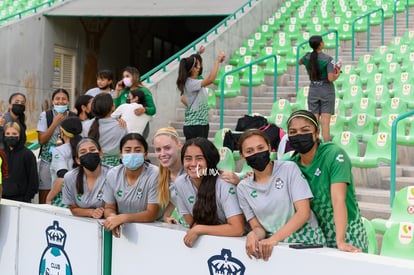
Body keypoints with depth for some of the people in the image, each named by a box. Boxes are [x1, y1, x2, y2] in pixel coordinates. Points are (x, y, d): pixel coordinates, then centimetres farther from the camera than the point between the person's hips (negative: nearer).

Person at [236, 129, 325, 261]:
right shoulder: (243, 188, 7)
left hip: (307, 242, -3)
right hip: (274, 247, 3)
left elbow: (304, 212, -8)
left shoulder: (289, 169, -1)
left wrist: (274, 238, -19)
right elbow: (258, 227, 8)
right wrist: (253, 235, -16)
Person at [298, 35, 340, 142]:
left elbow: (299, 62, 24)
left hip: (313, 91, 4)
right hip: (326, 91, -4)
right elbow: (331, 78, -18)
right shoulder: (328, 59, -14)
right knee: (325, 122, -2)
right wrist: (338, 74, 2)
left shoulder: (307, 57, 0)